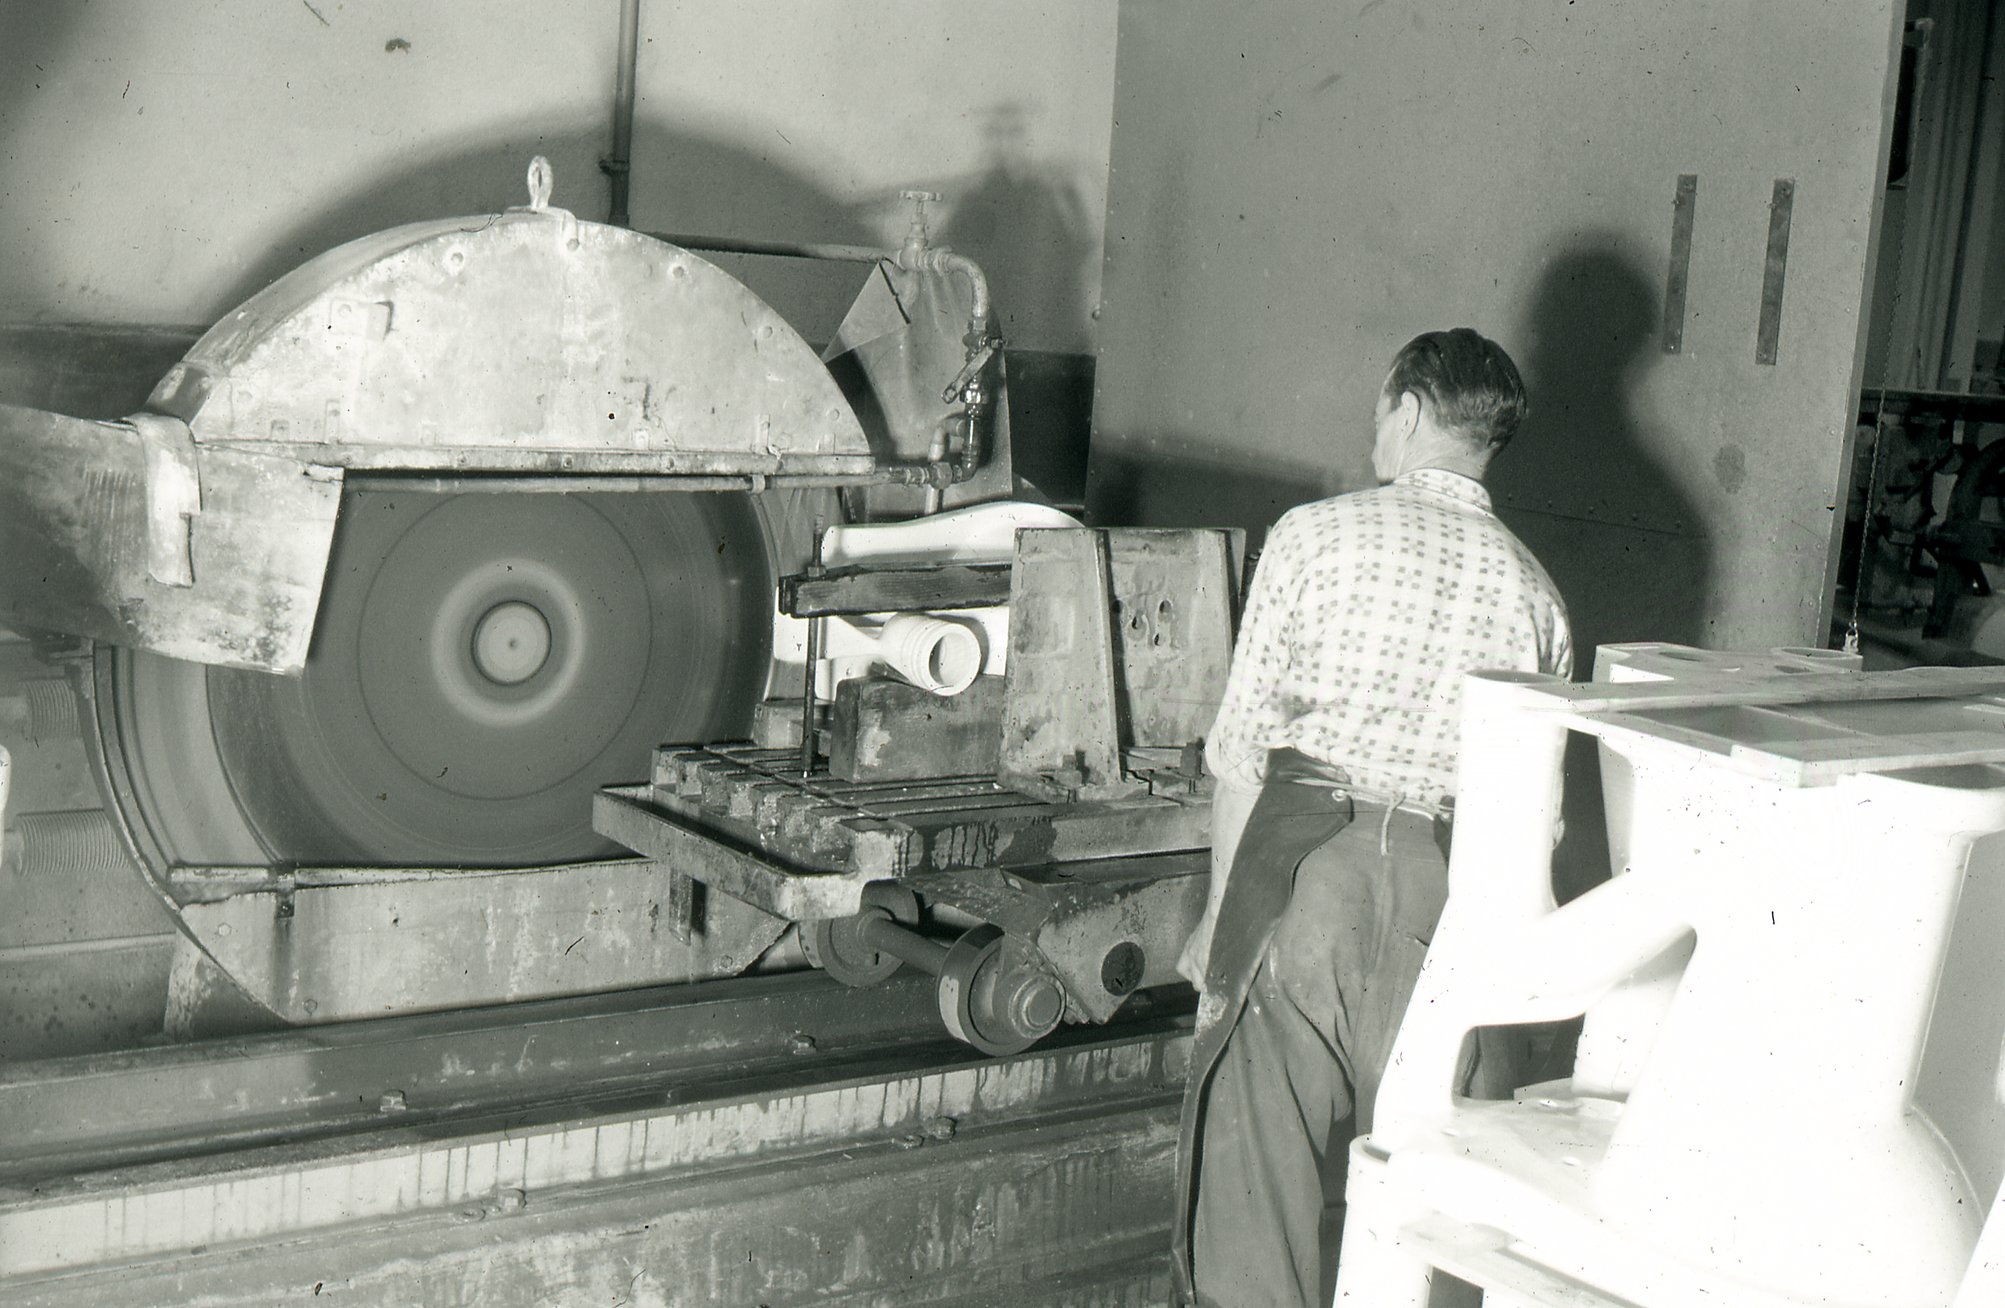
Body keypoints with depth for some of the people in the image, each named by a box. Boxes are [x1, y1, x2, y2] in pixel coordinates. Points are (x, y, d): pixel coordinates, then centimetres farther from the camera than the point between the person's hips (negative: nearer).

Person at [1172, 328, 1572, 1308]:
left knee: (1249, 1160, 5)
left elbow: (1240, 749, 0)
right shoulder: (1534, 593, 10)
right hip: (1453, 892, 3)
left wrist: (1222, 912, 9)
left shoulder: (1316, 534, 1)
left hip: (1305, 858, -3)